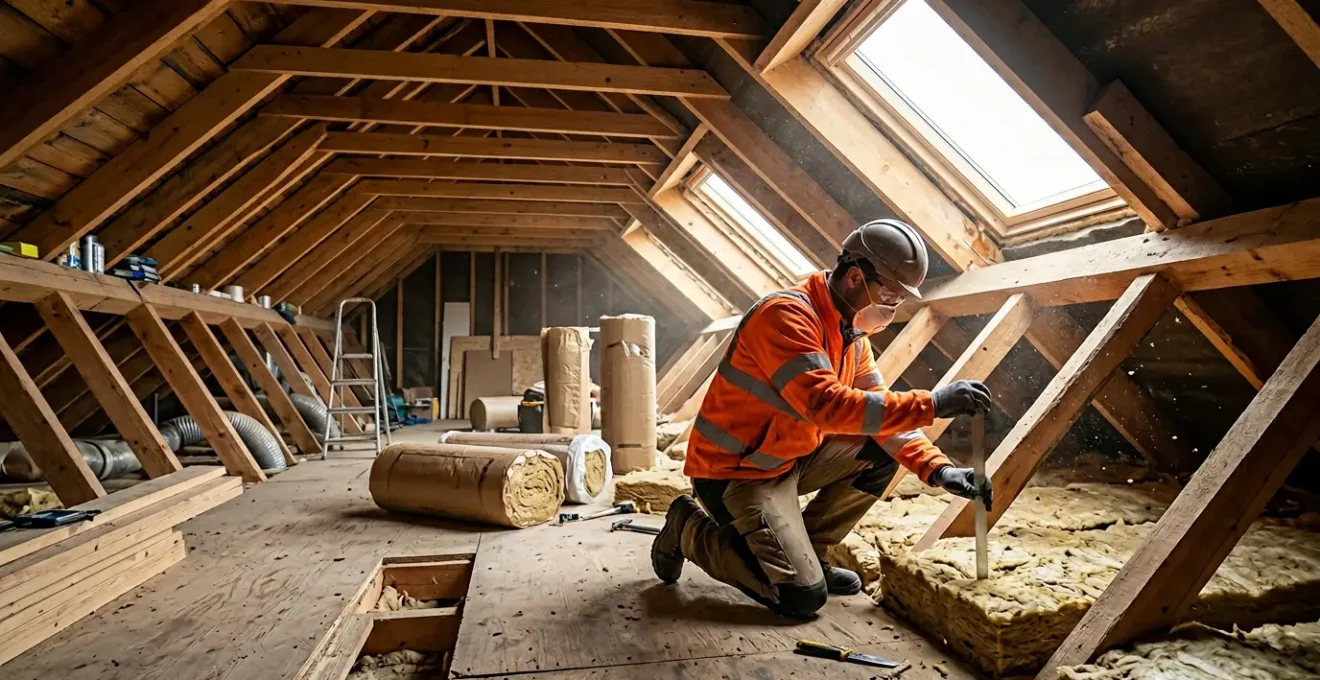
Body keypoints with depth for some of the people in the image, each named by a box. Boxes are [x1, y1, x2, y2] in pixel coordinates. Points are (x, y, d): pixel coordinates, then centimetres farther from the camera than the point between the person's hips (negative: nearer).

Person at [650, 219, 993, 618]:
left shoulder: (851, 331, 4)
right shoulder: (787, 315, -25)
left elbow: (878, 412, 3)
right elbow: (826, 405, -37)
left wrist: (938, 469, -10)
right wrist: (930, 404, -35)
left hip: (791, 460, 9)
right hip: (733, 472, -9)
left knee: (882, 454, 1)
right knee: (802, 597, -14)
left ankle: (804, 553, 12)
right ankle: (691, 530, 6)